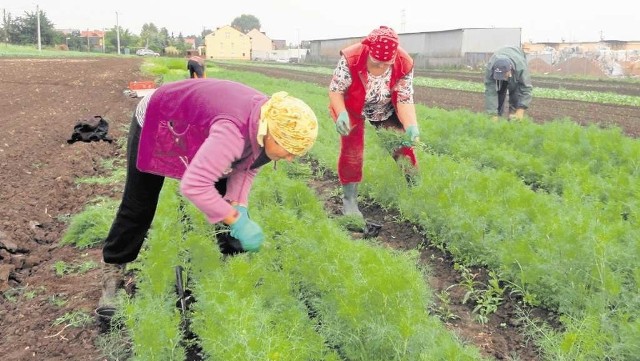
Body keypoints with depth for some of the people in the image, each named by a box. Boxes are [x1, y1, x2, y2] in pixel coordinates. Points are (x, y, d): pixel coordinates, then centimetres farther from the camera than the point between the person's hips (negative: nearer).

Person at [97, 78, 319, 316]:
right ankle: (112, 270, 17)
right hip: (157, 121, -7)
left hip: (198, 126, 7)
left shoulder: (272, 122, -20)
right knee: (139, 207, -2)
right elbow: (193, 185, -50)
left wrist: (238, 205, -23)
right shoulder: (233, 130, -46)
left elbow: (248, 166, -8)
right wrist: (237, 221, -43)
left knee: (224, 201, 1)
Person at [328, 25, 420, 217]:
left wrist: (411, 126, -41)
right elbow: (335, 90, -26)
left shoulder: (404, 64, -29)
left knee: (403, 145, 1)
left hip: (387, 111, 2)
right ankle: (349, 200, 8)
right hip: (352, 109, -2)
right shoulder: (351, 59, -36)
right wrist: (341, 114, -43)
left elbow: (405, 100, -25)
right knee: (352, 151, -7)